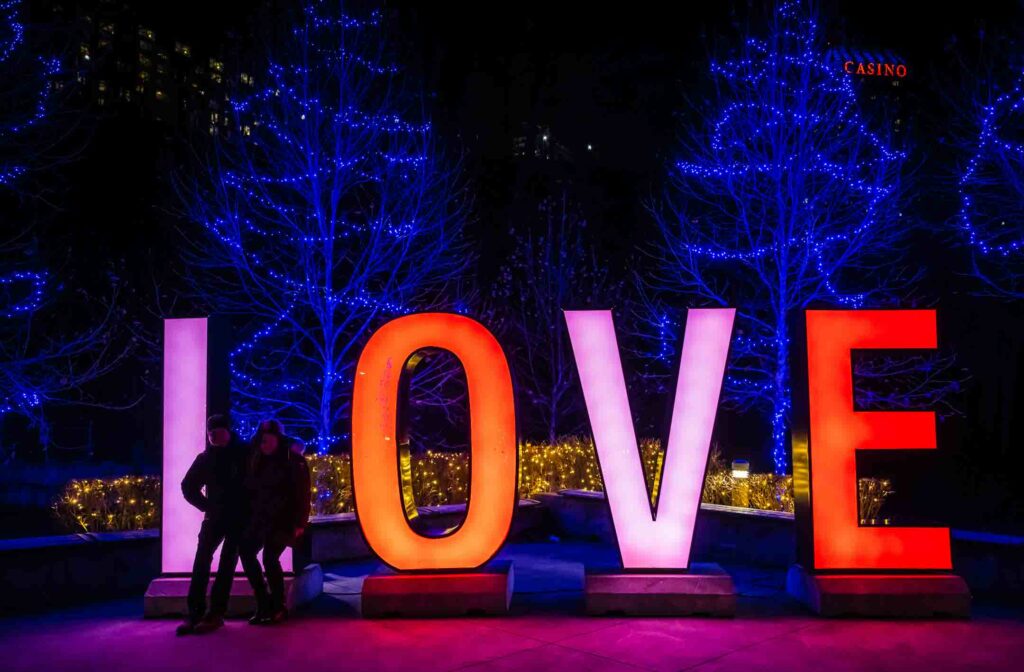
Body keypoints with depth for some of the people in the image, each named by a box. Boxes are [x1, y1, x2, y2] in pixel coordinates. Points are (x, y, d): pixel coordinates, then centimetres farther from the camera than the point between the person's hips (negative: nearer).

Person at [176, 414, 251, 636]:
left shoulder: (244, 454, -6)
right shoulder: (205, 458, 3)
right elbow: (188, 486, 12)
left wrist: (250, 508, -7)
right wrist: (207, 507, 3)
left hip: (239, 518, -3)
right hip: (215, 516, 3)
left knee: (227, 563, -6)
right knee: (202, 560, -10)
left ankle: (215, 613, -5)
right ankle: (195, 612, -10)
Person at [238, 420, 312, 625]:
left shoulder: (293, 461, -6)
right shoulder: (257, 462, 11)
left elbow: (302, 494, -9)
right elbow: (250, 489, 13)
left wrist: (299, 523, -14)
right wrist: (250, 516, 5)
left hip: (282, 518, -7)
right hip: (261, 517, 7)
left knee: (269, 557, -15)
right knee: (246, 551, -1)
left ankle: (278, 607, 1)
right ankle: (264, 602, 12)